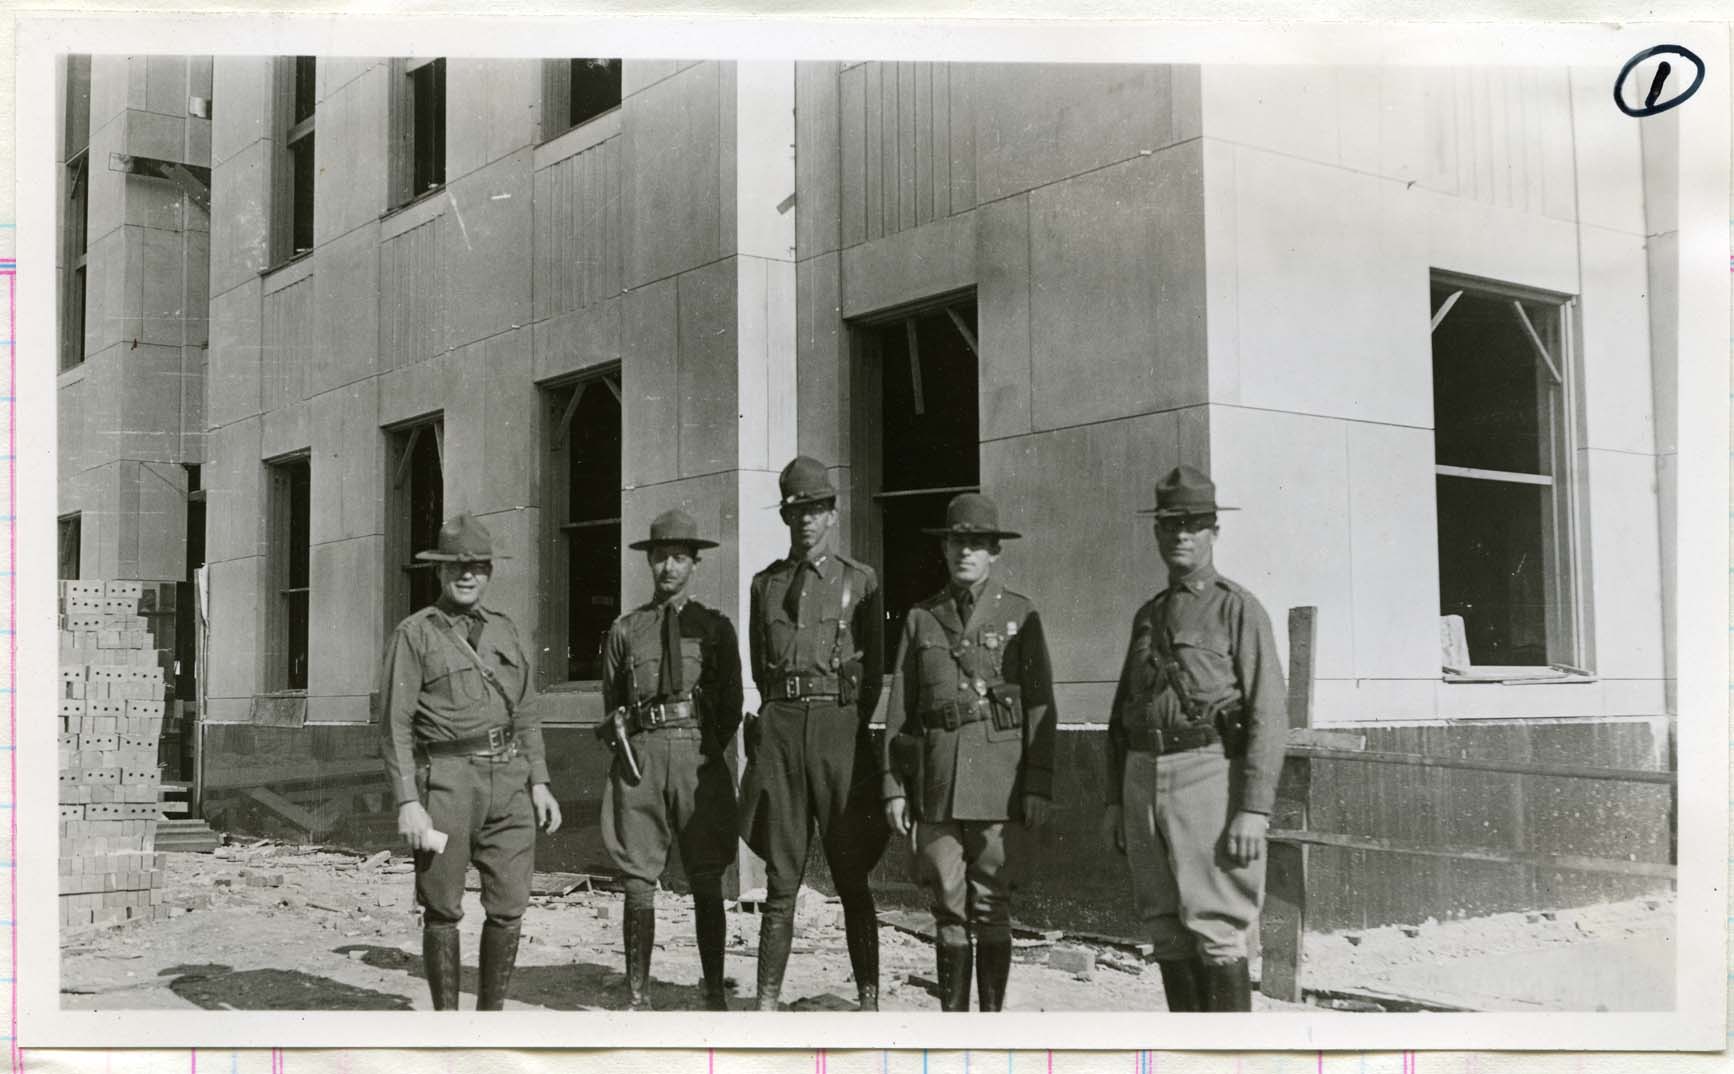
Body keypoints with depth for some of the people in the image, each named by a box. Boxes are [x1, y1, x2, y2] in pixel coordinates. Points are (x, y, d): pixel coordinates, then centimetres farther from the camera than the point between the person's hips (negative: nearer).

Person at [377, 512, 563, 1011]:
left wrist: (539, 781, 9)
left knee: (509, 907, 2)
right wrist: (408, 801, -14)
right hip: (445, 782, -4)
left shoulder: (504, 630, 15)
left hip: (508, 780, 4)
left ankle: (491, 1013, 17)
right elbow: (395, 722, -5)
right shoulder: (414, 634, 0)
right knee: (443, 910, 4)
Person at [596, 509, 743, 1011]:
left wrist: (708, 755, 1)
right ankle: (637, 996, 7)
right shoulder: (624, 630, 12)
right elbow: (611, 705, 16)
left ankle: (714, 993, 9)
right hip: (640, 759, 1)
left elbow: (732, 705, 10)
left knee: (707, 882, 1)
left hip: (700, 757, 0)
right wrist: (627, 749, 3)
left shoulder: (715, 626, 10)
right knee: (639, 880, 0)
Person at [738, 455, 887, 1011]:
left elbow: (875, 671, 8)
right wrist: (782, 720, 9)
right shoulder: (766, 584, 14)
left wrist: (850, 730, 3)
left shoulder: (859, 580, 7)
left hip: (841, 729, -2)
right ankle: (767, 1002, 8)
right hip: (780, 730, 2)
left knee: (852, 877, 1)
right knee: (780, 878, 3)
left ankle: (868, 1002, 8)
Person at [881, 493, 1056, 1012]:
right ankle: (952, 1016, 13)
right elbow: (899, 708, 10)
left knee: (991, 905, 1)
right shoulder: (921, 618, 11)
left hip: (998, 774, -2)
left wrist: (1038, 786, -6)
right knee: (947, 905, 5)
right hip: (936, 775, 2)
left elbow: (1040, 705, 1)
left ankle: (993, 1015, 11)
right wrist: (893, 787, 3)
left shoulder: (1020, 615, 5)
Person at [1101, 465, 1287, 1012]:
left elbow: (1268, 717, -9)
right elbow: (1122, 713, 21)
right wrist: (1115, 799, 14)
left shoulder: (1239, 609, -2)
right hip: (1143, 778, 6)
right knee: (1167, 928, 9)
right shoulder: (1148, 615, 17)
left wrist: (1253, 810, -17)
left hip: (1209, 774, -6)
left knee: (1214, 928, -8)